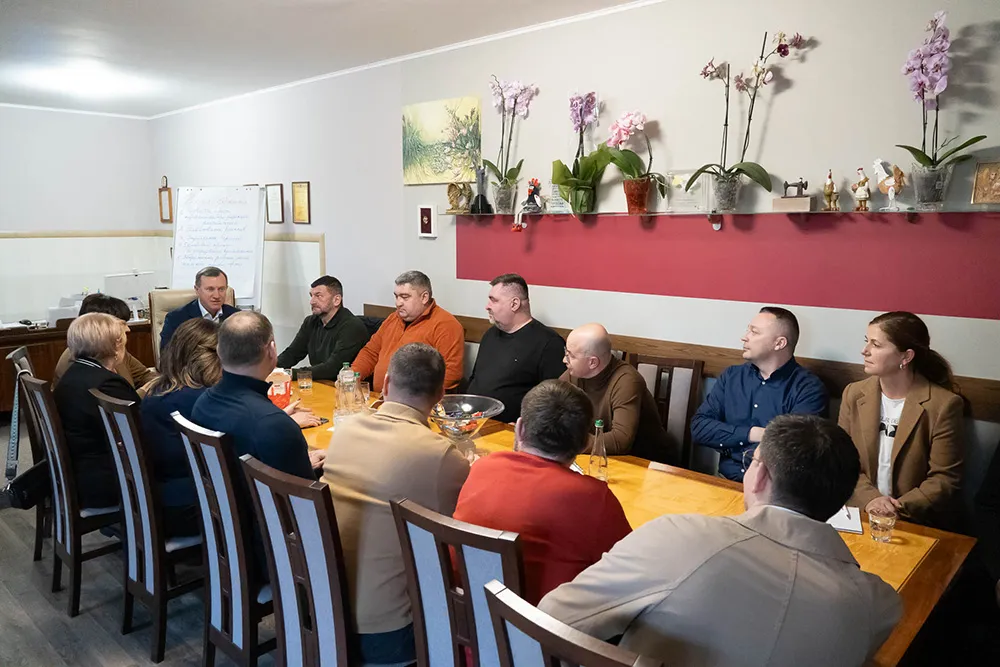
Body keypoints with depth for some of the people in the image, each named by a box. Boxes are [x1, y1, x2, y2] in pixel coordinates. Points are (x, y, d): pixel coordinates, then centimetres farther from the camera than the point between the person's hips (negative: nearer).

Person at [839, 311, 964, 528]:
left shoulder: (943, 405, -8)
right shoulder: (854, 394, 3)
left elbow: (945, 478, -7)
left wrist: (899, 509, -17)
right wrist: (869, 499, -13)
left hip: (919, 522, -3)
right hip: (860, 513, 3)